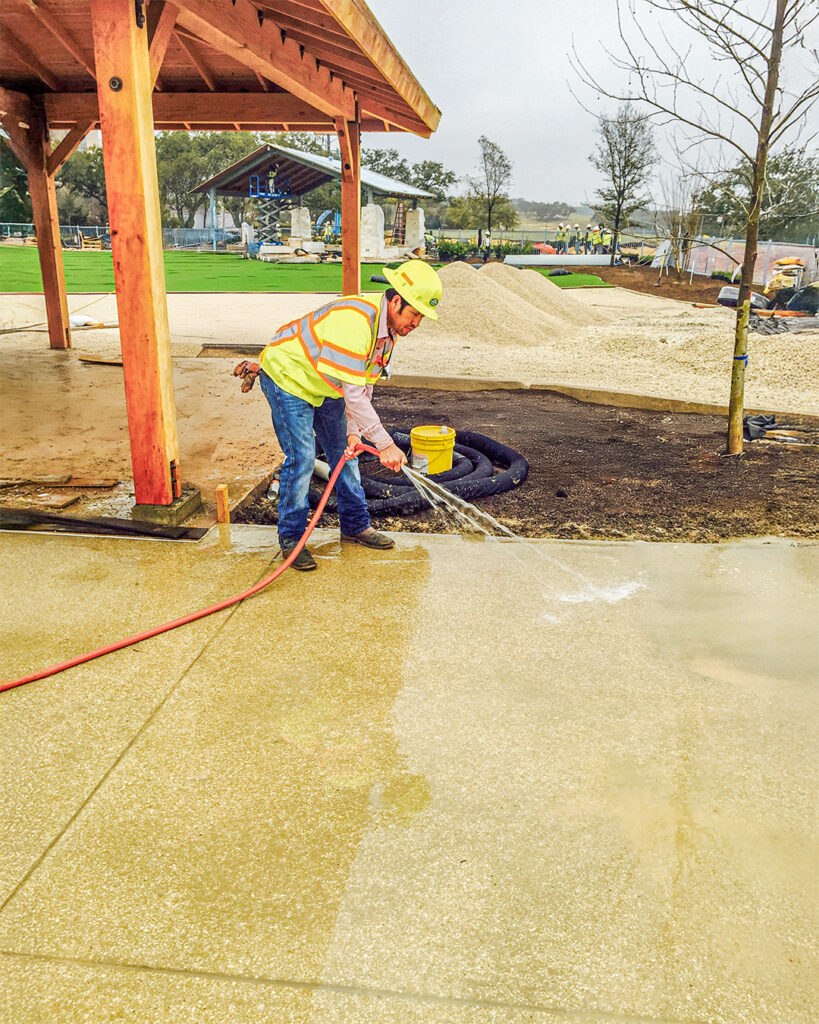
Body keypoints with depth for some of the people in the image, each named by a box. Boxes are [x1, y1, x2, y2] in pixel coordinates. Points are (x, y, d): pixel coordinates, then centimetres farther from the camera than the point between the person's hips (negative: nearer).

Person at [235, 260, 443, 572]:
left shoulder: (389, 330, -6)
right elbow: (353, 395, -37)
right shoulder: (355, 320, -36)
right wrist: (385, 444, -34)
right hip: (287, 377, -9)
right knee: (301, 457, -13)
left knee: (344, 450, 10)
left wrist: (354, 432, -14)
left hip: (322, 385, 9)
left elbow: (364, 388, -2)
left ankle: (355, 526, 23)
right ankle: (290, 539, 2)